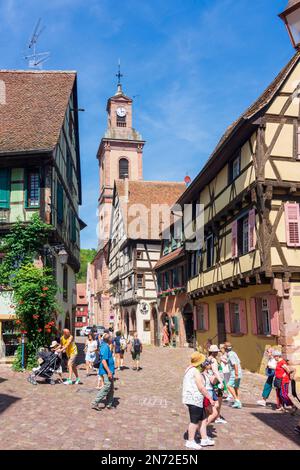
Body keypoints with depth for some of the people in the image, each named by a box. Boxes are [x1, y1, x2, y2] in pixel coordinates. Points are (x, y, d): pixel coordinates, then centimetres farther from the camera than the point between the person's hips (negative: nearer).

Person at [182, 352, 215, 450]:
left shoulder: (189, 369, 13)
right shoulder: (195, 371, -18)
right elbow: (201, 388, -20)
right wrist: (210, 398, -12)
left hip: (195, 399, 10)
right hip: (194, 399, -10)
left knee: (203, 419, 15)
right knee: (194, 421, 0)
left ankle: (204, 439, 23)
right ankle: (190, 442, 9)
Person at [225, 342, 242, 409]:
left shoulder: (230, 355, -16)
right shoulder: (233, 353, 14)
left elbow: (235, 364, -24)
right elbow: (238, 362, 22)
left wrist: (236, 374, -24)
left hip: (234, 373, -10)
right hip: (238, 373, 10)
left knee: (229, 386, -10)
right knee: (236, 387, 12)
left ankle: (236, 400, -12)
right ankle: (238, 403, 13)